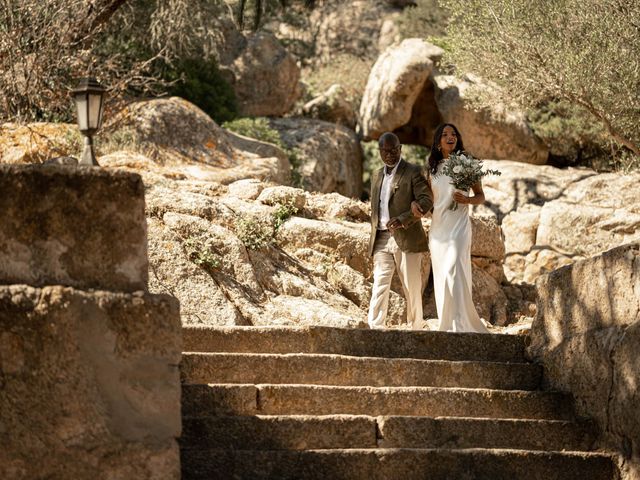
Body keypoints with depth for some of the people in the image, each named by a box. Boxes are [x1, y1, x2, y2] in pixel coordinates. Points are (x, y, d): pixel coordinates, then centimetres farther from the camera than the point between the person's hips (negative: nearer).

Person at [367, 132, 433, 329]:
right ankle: (375, 329, -17)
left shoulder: (413, 172, -1)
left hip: (407, 239, -4)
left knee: (412, 288, 2)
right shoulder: (377, 175, 18)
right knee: (380, 285, -9)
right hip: (382, 240, 4)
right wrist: (373, 237, 15)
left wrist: (403, 219, -23)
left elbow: (426, 200, -12)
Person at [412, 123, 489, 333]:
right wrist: (415, 203, 0)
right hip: (437, 227, 5)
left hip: (458, 225, -5)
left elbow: (481, 196, 6)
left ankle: (461, 325, -23)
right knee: (441, 276, 4)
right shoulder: (433, 169, 14)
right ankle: (446, 326, 11)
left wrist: (467, 200, -15)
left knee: (454, 272, -19)